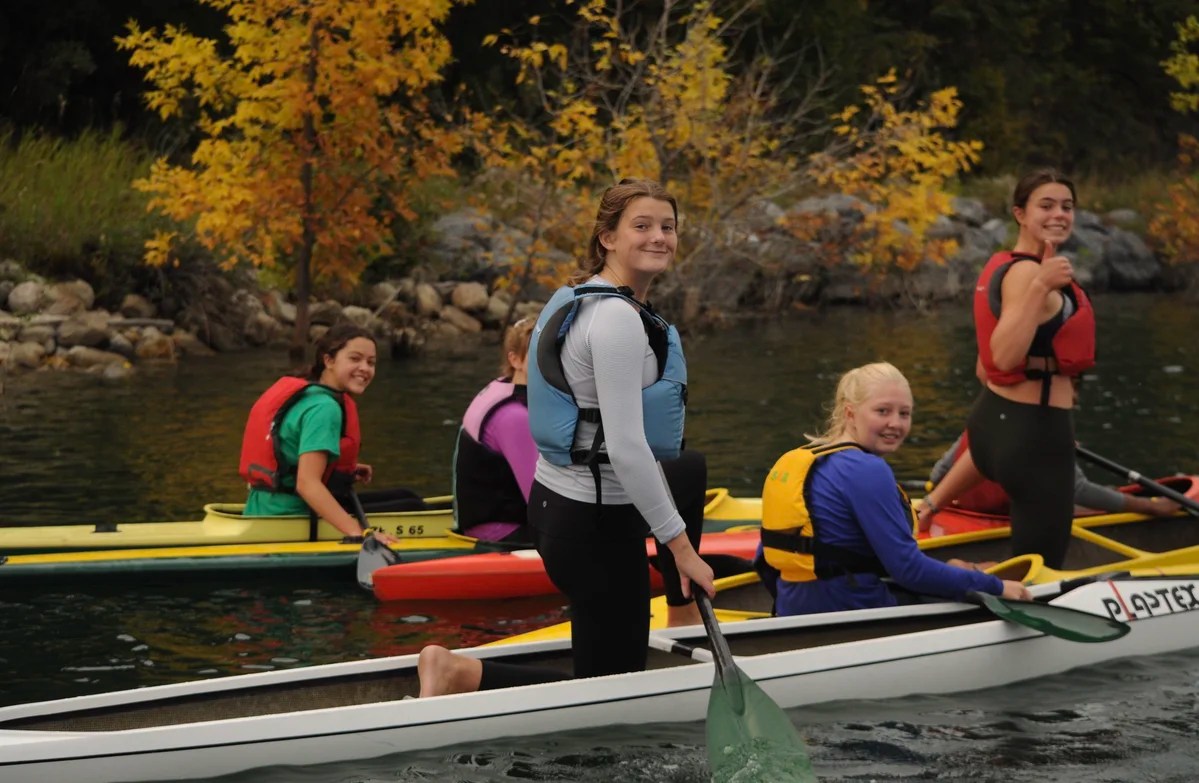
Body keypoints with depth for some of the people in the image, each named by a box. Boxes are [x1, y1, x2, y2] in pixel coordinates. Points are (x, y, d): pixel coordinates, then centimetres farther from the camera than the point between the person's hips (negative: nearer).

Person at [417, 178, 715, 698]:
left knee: (689, 473, 37)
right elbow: (626, 449, -27)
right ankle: (459, 673, -12)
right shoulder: (618, 320, -22)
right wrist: (681, 549, -22)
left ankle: (683, 620, 45)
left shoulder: (582, 298, 9)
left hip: (555, 498, 10)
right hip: (596, 522, -10)